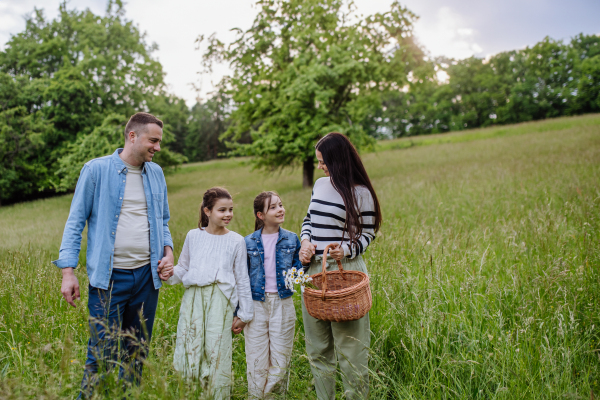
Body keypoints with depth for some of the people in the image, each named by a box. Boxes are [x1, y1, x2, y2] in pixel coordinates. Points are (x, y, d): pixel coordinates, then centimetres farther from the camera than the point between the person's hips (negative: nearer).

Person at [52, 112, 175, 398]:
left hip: (147, 275, 5)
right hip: (109, 276, -4)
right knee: (101, 354, -2)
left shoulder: (156, 173, 10)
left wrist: (168, 251, 2)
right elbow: (75, 222, -1)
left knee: (137, 354, 13)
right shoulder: (96, 170, -3)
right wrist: (68, 271, -7)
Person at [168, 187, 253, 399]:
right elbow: (183, 268, 18)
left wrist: (245, 313, 9)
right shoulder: (193, 236, 10)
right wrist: (169, 274, -5)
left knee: (216, 351, -4)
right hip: (193, 296, 2)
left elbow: (242, 279, 9)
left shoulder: (236, 241, 6)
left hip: (220, 299, -2)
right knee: (190, 349, 3)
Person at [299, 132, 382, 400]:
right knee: (317, 346, 14)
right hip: (314, 270, 6)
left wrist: (345, 250, -22)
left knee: (349, 347, 1)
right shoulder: (320, 184, 11)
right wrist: (305, 241, 0)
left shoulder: (360, 193, -7)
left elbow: (366, 235, -4)